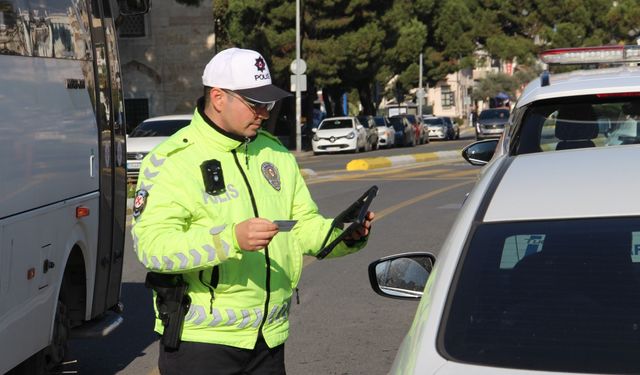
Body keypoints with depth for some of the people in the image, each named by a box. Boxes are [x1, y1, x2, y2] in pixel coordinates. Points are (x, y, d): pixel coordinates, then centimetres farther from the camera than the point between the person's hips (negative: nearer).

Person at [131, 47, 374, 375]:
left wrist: (348, 235, -8)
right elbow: (151, 244, -22)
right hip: (200, 339, -6)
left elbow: (306, 225, 14)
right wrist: (232, 239, -35)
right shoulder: (171, 160, -10)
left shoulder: (275, 153, 12)